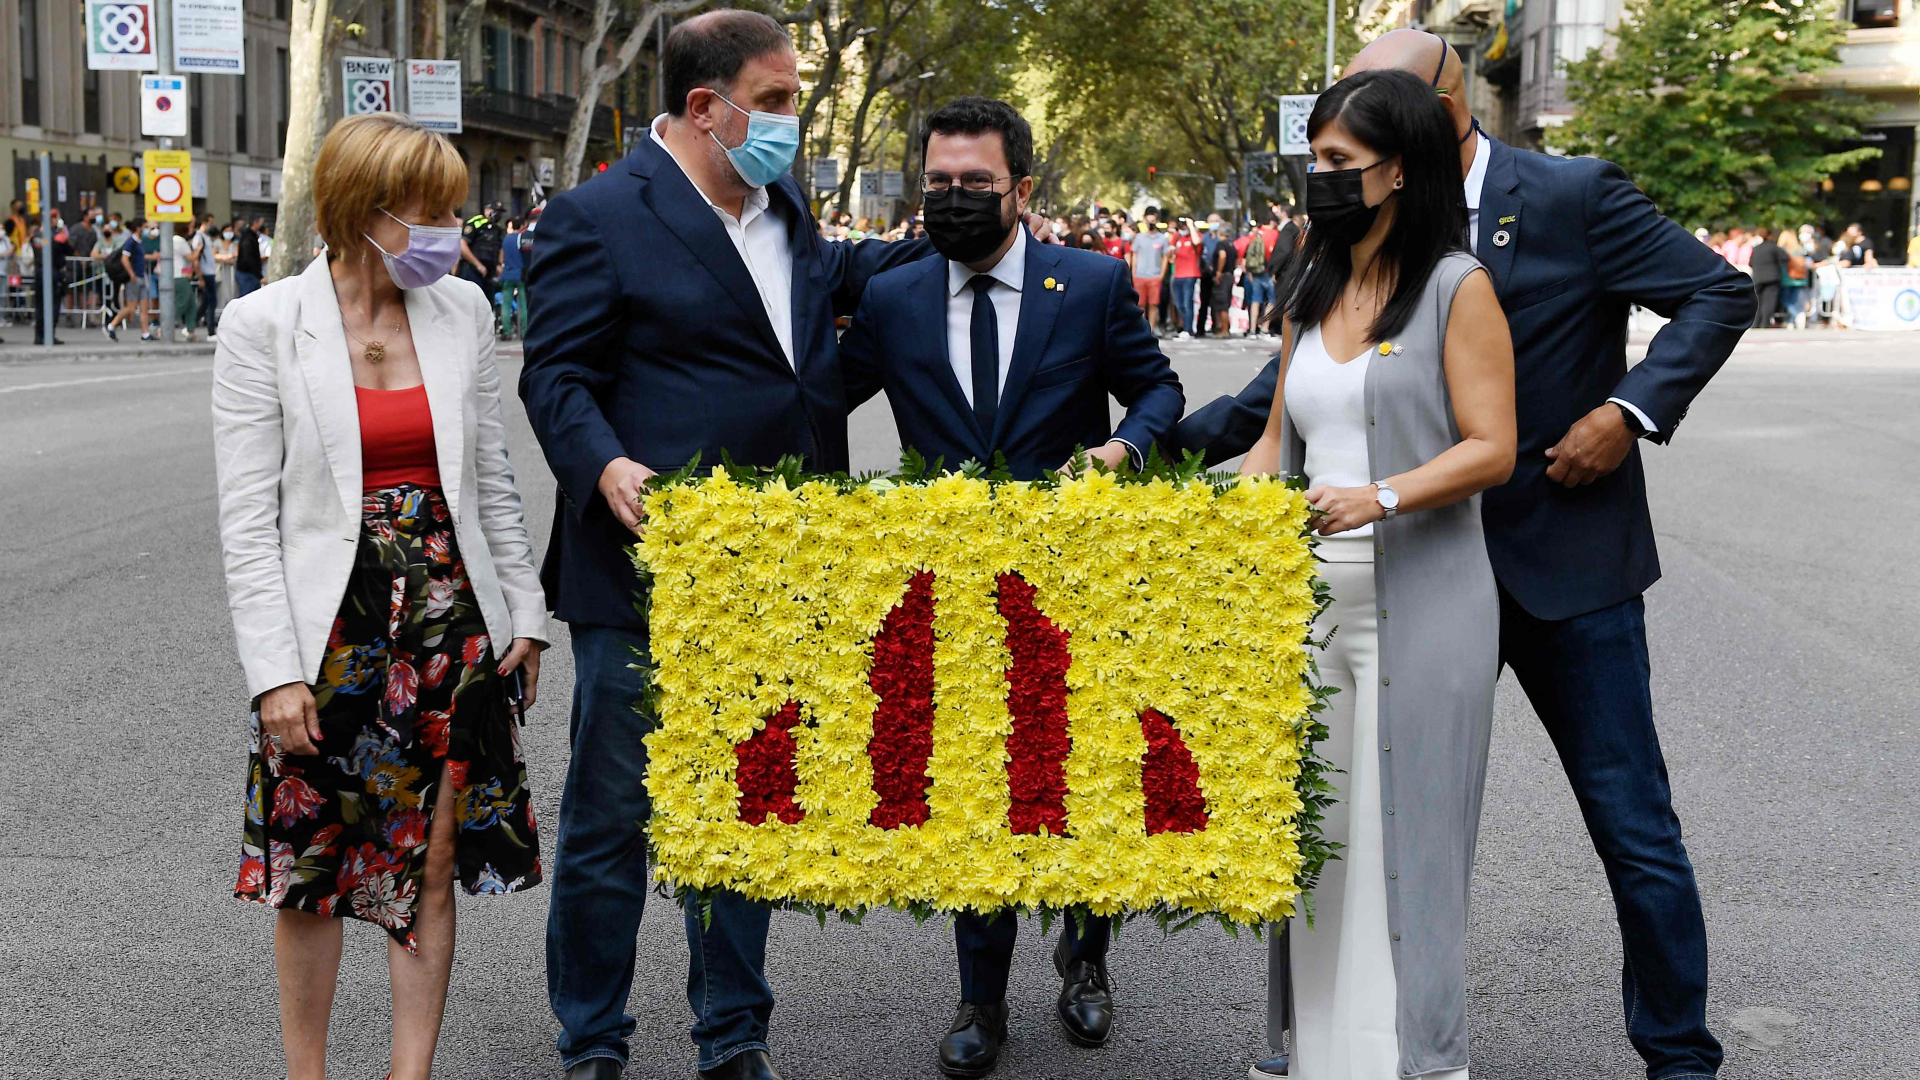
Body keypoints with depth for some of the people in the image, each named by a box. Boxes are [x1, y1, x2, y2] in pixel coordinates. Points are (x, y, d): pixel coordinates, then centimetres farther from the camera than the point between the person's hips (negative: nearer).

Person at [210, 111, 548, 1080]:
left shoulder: (460, 310, 4)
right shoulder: (265, 326, -7)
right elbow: (247, 520, -8)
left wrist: (524, 614, 9)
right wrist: (275, 671, -12)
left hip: (453, 626, 3)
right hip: (330, 631, -3)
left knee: (432, 864, 7)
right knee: (311, 866, 7)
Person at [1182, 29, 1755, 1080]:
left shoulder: (1575, 195, -9)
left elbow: (1717, 294, -6)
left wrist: (1630, 410, -18)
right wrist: (1165, 442, -6)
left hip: (1569, 563, -4)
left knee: (1633, 825, 4)